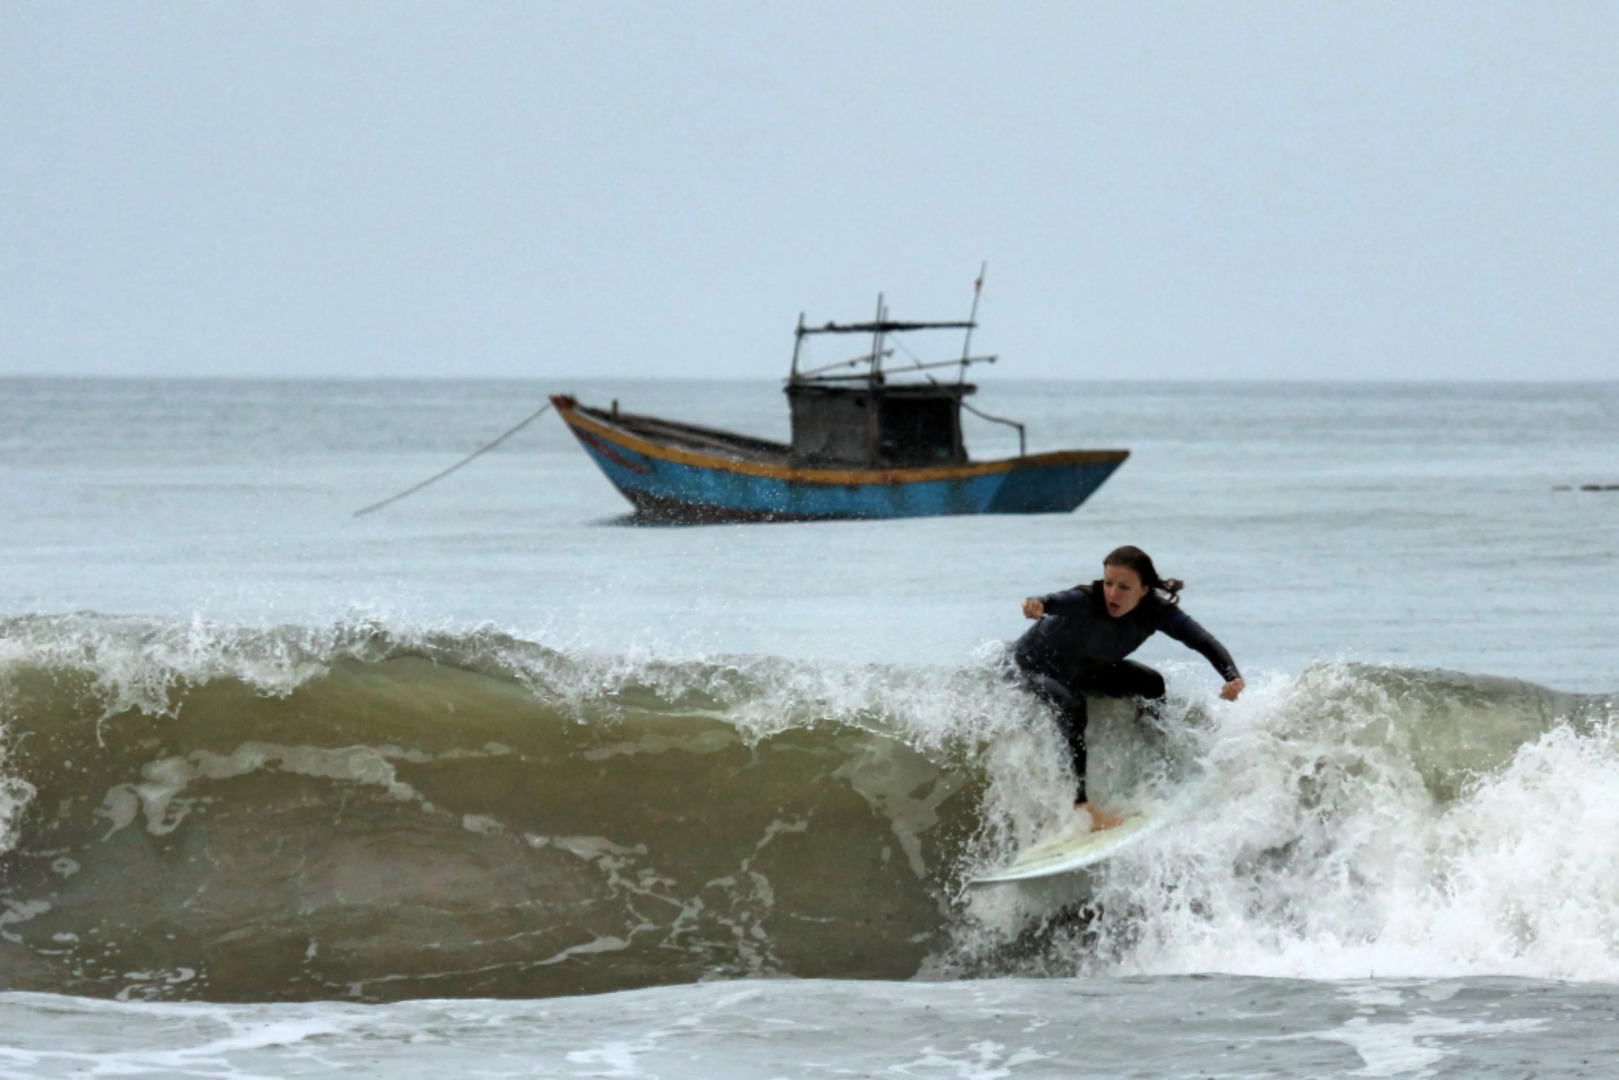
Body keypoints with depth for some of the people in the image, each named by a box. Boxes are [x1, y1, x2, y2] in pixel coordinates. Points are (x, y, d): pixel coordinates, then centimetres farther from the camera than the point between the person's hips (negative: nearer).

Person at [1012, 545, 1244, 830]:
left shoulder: (1156, 611, -25)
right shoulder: (1087, 601, -38)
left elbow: (1204, 641, -30)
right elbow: (1060, 601, -59)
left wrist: (1232, 677, -48)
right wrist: (1038, 605, -84)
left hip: (1086, 669, 6)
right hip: (1036, 665, -6)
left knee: (1152, 684, -3)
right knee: (1071, 707, -32)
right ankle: (1081, 805, -36)